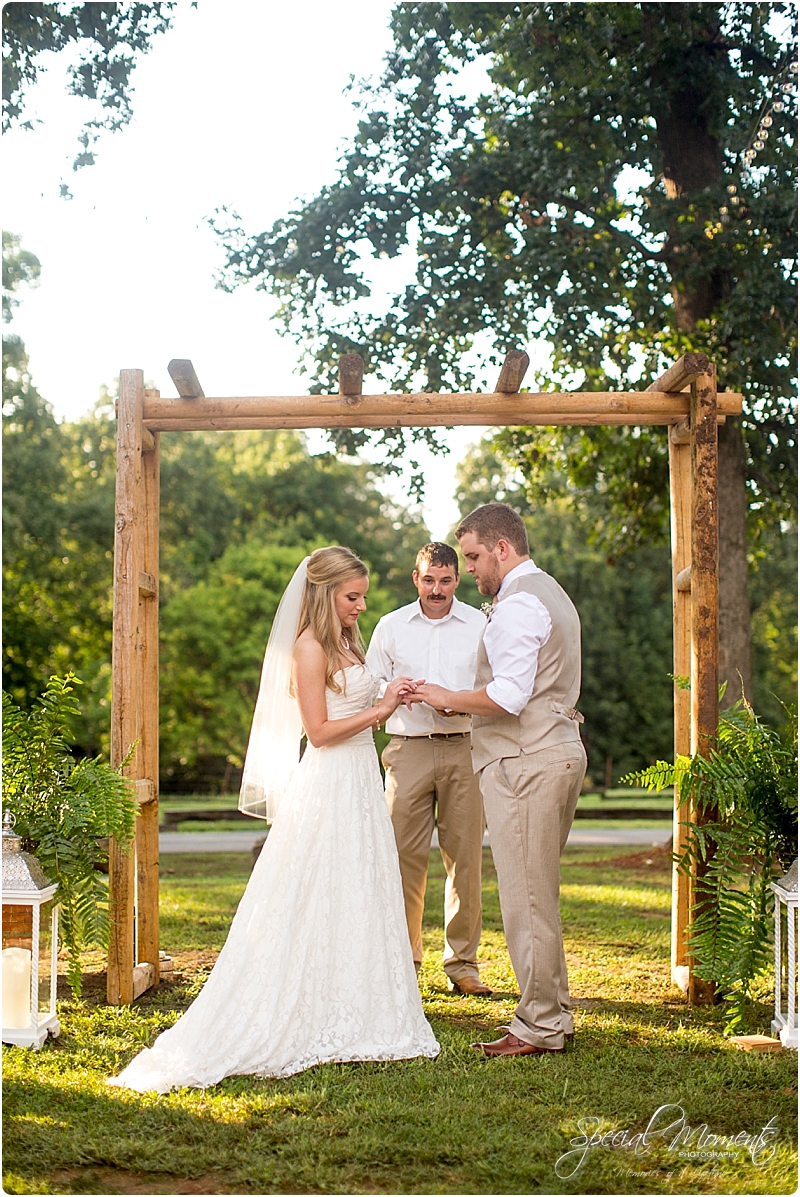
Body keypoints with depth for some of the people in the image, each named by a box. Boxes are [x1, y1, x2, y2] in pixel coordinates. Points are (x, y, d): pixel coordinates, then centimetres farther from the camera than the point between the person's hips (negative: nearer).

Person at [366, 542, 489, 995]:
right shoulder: (391, 627, 10)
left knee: (466, 856, 1)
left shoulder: (480, 625, 7)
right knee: (405, 855, -2)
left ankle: (463, 962, 11)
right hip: (409, 749, 0)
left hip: (465, 749, 0)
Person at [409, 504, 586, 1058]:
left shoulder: (519, 604, -14)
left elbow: (509, 696, -22)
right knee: (540, 895, 15)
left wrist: (448, 697, -9)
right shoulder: (551, 593, 20)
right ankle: (554, 1012, 22)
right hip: (560, 750, 11)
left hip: (525, 762, -11)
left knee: (526, 898, -5)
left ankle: (539, 1027, 0)